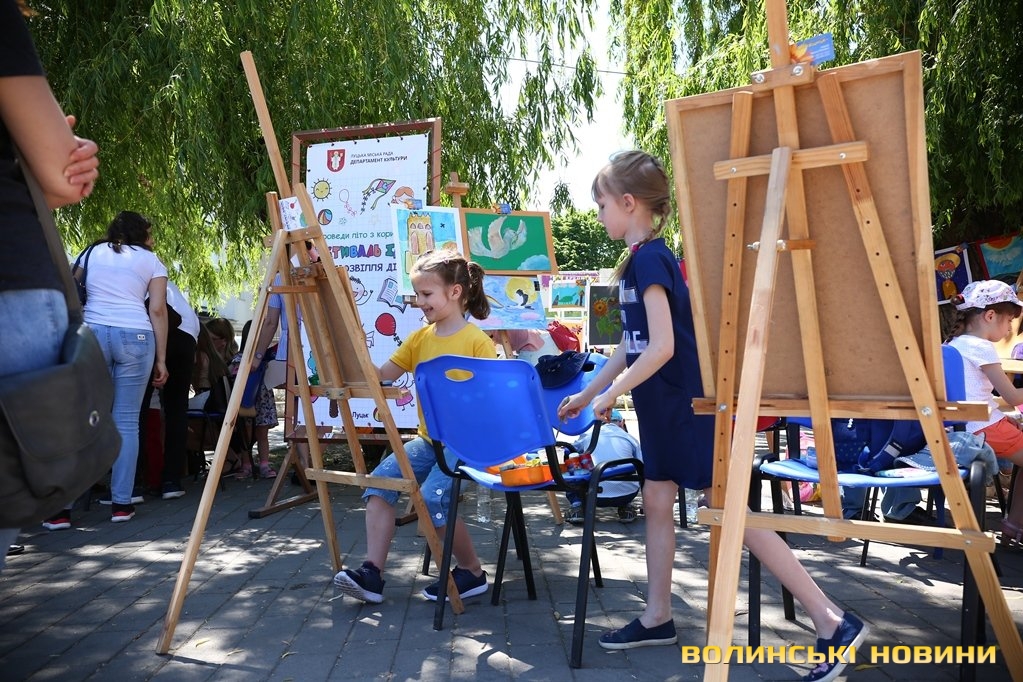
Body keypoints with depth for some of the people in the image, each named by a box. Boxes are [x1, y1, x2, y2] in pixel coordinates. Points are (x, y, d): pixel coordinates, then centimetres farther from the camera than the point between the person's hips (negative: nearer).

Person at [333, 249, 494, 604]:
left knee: (432, 497, -25)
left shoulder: (477, 341, -9)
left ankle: (471, 571, -1)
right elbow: (383, 374, 7)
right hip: (428, 438, 7)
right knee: (381, 478, -12)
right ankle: (372, 572, -8)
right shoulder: (419, 338, 10)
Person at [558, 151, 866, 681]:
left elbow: (661, 347, -24)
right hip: (663, 407, 10)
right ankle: (658, 616, 28)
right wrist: (587, 393, 23)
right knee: (657, 502, 14)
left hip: (686, 405, -10)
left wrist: (612, 394, -14)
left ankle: (832, 622, 2)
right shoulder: (640, 260, 13)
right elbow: (631, 345, 19)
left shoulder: (649, 258, -16)